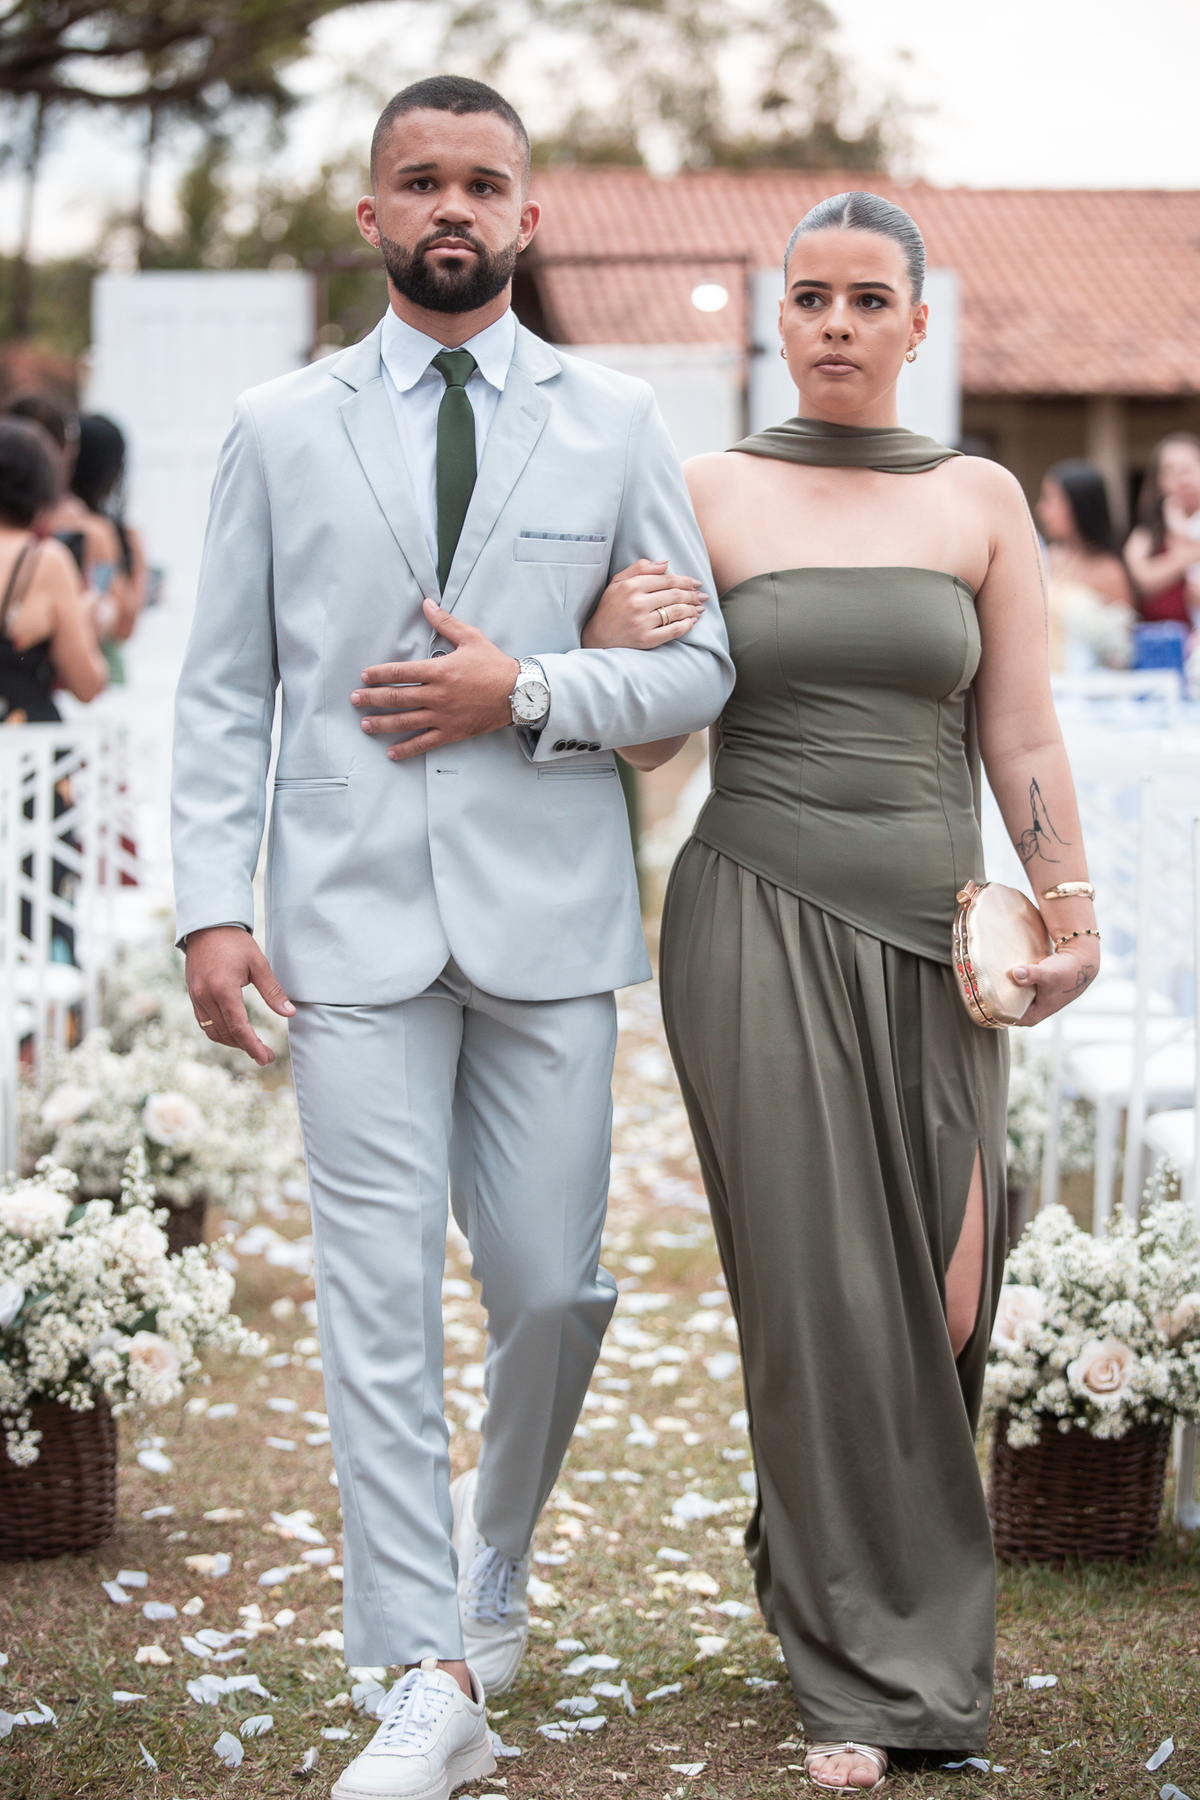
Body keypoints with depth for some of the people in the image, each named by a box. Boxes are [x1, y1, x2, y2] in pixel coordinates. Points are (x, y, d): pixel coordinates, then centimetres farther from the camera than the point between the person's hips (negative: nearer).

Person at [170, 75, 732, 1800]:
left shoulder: (615, 418, 9)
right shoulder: (279, 428, 9)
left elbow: (699, 669, 6)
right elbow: (224, 689, 7)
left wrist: (525, 693, -10)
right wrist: (214, 904, -3)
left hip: (547, 920, 1)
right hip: (353, 921, 0)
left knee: (553, 1286, 2)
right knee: (380, 1295, -3)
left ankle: (494, 1559, 32)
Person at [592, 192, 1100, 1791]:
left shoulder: (980, 502, 9)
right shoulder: (709, 494, 4)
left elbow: (1020, 732, 8)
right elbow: (647, 738, 2)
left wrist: (1073, 908, 0)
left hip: (928, 931, 2)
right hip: (762, 919, -2)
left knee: (937, 1292, 2)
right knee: (824, 1285, -3)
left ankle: (814, 1552, 27)